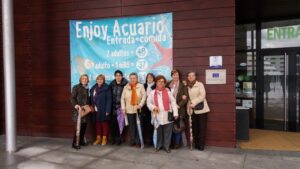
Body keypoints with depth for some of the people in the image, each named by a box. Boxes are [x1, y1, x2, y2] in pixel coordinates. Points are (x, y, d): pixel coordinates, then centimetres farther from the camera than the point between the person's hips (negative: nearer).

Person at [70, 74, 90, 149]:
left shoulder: (86, 88, 15)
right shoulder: (76, 87, -3)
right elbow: (72, 98, -10)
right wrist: (75, 105, -25)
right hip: (78, 109, -6)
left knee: (84, 125, 7)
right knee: (79, 126, -10)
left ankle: (81, 141, 21)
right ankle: (74, 143, -3)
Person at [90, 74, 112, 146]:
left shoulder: (107, 88, -7)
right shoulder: (93, 88, 10)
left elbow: (109, 100, -11)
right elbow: (92, 99, 11)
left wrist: (108, 110, -16)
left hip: (103, 110, -5)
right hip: (96, 110, 5)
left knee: (104, 124, 4)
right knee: (97, 124, 12)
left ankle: (104, 138, 15)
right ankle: (98, 138, 23)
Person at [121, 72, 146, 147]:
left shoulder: (141, 86, 0)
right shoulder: (126, 87, 8)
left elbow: (144, 96, -8)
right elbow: (122, 98, 7)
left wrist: (140, 105, -19)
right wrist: (123, 108, -1)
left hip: (138, 109, -2)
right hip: (129, 110, 2)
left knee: (138, 126, 0)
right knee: (131, 126, 7)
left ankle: (138, 142, 8)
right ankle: (132, 141, 17)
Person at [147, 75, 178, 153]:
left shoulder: (168, 92, 4)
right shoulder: (152, 93, 8)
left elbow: (173, 102, 1)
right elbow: (148, 102, 10)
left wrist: (175, 113, -6)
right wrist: (153, 107, -10)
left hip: (167, 116, -1)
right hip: (157, 116, 1)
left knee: (167, 133, 4)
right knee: (158, 132, 10)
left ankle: (167, 146, 16)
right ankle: (158, 145, 25)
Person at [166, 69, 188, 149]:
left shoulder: (183, 86, 2)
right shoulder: (168, 85, 9)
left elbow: (186, 98, -4)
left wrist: (178, 105, -13)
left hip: (179, 109, -2)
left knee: (178, 127, 1)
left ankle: (177, 143, 13)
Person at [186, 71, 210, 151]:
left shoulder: (200, 84, -2)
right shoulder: (187, 86, 12)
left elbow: (202, 96, -12)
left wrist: (193, 103, -17)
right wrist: (189, 104, -7)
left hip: (201, 109, -4)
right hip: (192, 110, 4)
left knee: (202, 128, -1)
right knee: (194, 128, 7)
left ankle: (201, 145, 7)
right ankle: (196, 144, 18)